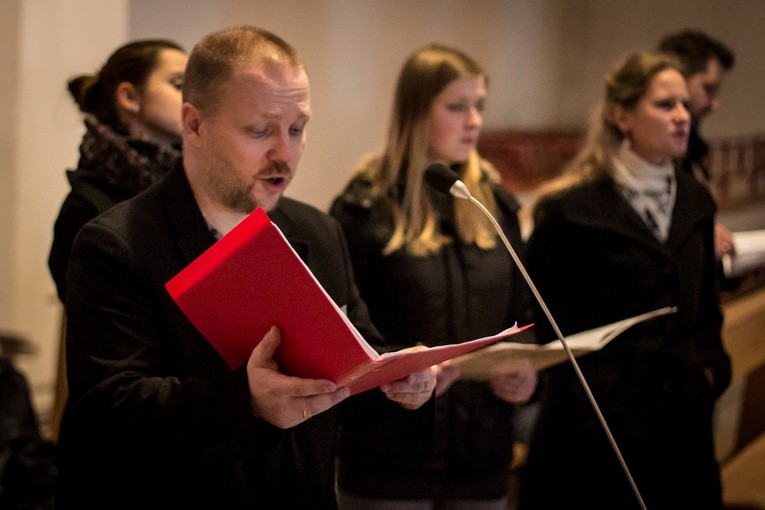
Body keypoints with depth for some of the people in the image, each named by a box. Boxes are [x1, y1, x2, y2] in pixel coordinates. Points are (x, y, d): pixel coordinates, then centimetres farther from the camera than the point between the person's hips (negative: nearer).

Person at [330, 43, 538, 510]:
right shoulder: (369, 208, -6)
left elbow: (521, 315, 15)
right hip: (390, 458, -5)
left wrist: (526, 370, -4)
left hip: (483, 454, 5)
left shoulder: (497, 205, 11)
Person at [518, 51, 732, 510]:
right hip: (600, 420, -5)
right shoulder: (568, 209, -9)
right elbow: (550, 326, -6)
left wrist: (709, 369, 5)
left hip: (680, 420, 6)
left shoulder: (695, 201, 11)